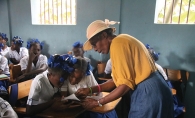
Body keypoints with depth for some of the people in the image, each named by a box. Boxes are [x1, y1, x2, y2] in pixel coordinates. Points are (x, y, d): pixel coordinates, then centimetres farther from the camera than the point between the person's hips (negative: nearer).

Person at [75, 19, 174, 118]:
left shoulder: (117, 43, -16)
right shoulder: (121, 41, 12)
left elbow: (125, 84, -19)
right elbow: (117, 80, 11)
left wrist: (97, 103, -11)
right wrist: (90, 90, 8)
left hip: (148, 92, -9)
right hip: (149, 89, 9)